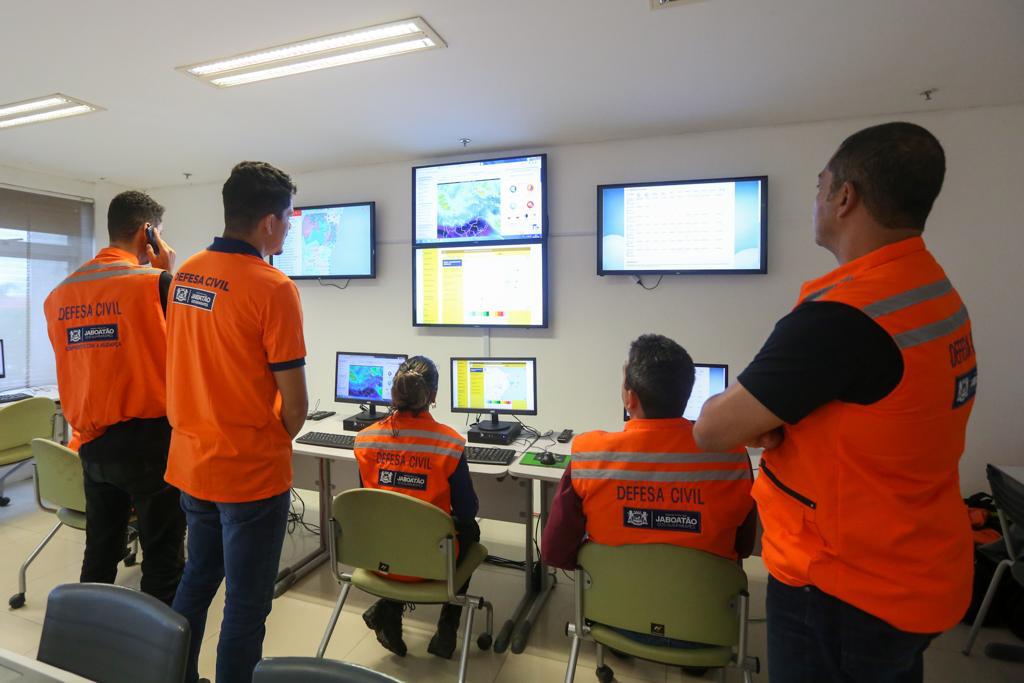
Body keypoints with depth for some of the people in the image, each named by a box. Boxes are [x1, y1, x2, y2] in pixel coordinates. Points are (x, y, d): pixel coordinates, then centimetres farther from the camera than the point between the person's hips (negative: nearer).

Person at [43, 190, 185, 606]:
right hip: (149, 440, -6)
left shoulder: (60, 295, 5)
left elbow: (79, 360, 12)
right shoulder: (155, 282, -15)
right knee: (162, 560, 5)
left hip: (92, 442, 7)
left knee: (100, 554, 20)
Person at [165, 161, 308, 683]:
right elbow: (295, 405, -18)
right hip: (251, 472, -7)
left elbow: (187, 367, 11)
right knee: (247, 603, 10)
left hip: (190, 464, 8)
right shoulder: (273, 287, -20)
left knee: (196, 581, 25)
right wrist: (274, 442, 2)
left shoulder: (185, 274, 3)